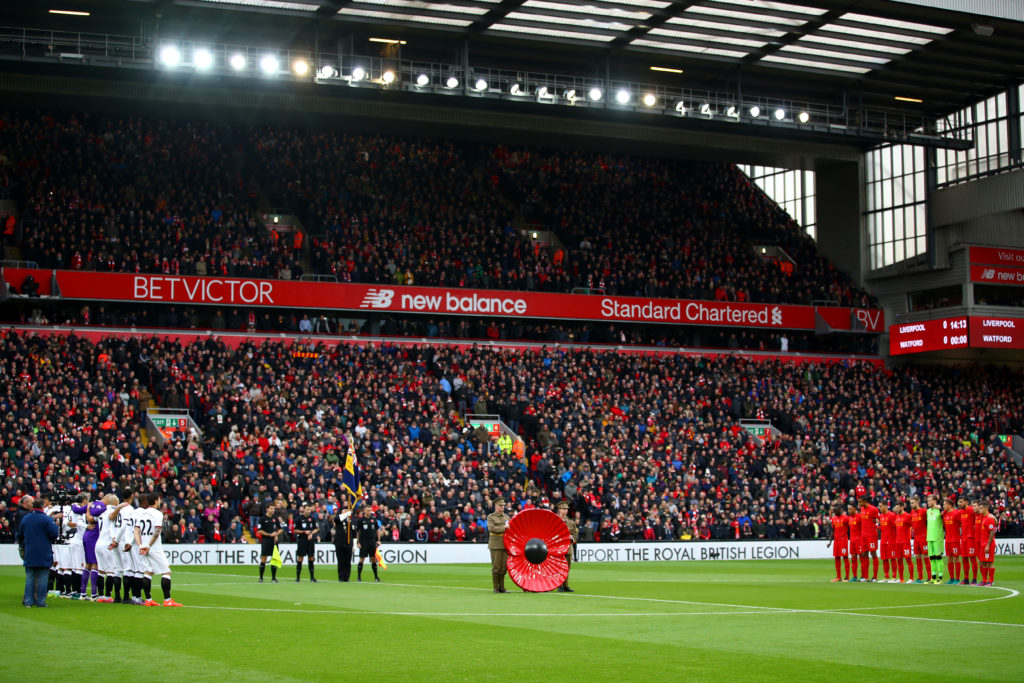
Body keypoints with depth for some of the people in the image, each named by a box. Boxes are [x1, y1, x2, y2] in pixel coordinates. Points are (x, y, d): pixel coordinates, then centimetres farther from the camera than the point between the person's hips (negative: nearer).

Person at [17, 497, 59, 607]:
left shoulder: (25, 519, 7)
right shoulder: (46, 519, -10)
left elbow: (20, 535, 15)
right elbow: (54, 533, -12)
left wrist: (22, 545, 30)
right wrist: (55, 525, 8)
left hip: (29, 554, 4)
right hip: (43, 555, -4)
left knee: (29, 578, 8)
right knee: (42, 579, 0)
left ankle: (28, 601, 4)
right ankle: (40, 602, -1)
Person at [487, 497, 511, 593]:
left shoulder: (506, 517, 17)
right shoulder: (490, 517, 1)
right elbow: (491, 528, -14)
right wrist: (504, 527, -16)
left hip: (505, 545, 5)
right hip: (495, 545, -5)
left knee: (504, 566, 4)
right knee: (496, 567, -3)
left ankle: (502, 587, 11)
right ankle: (496, 588, 3)